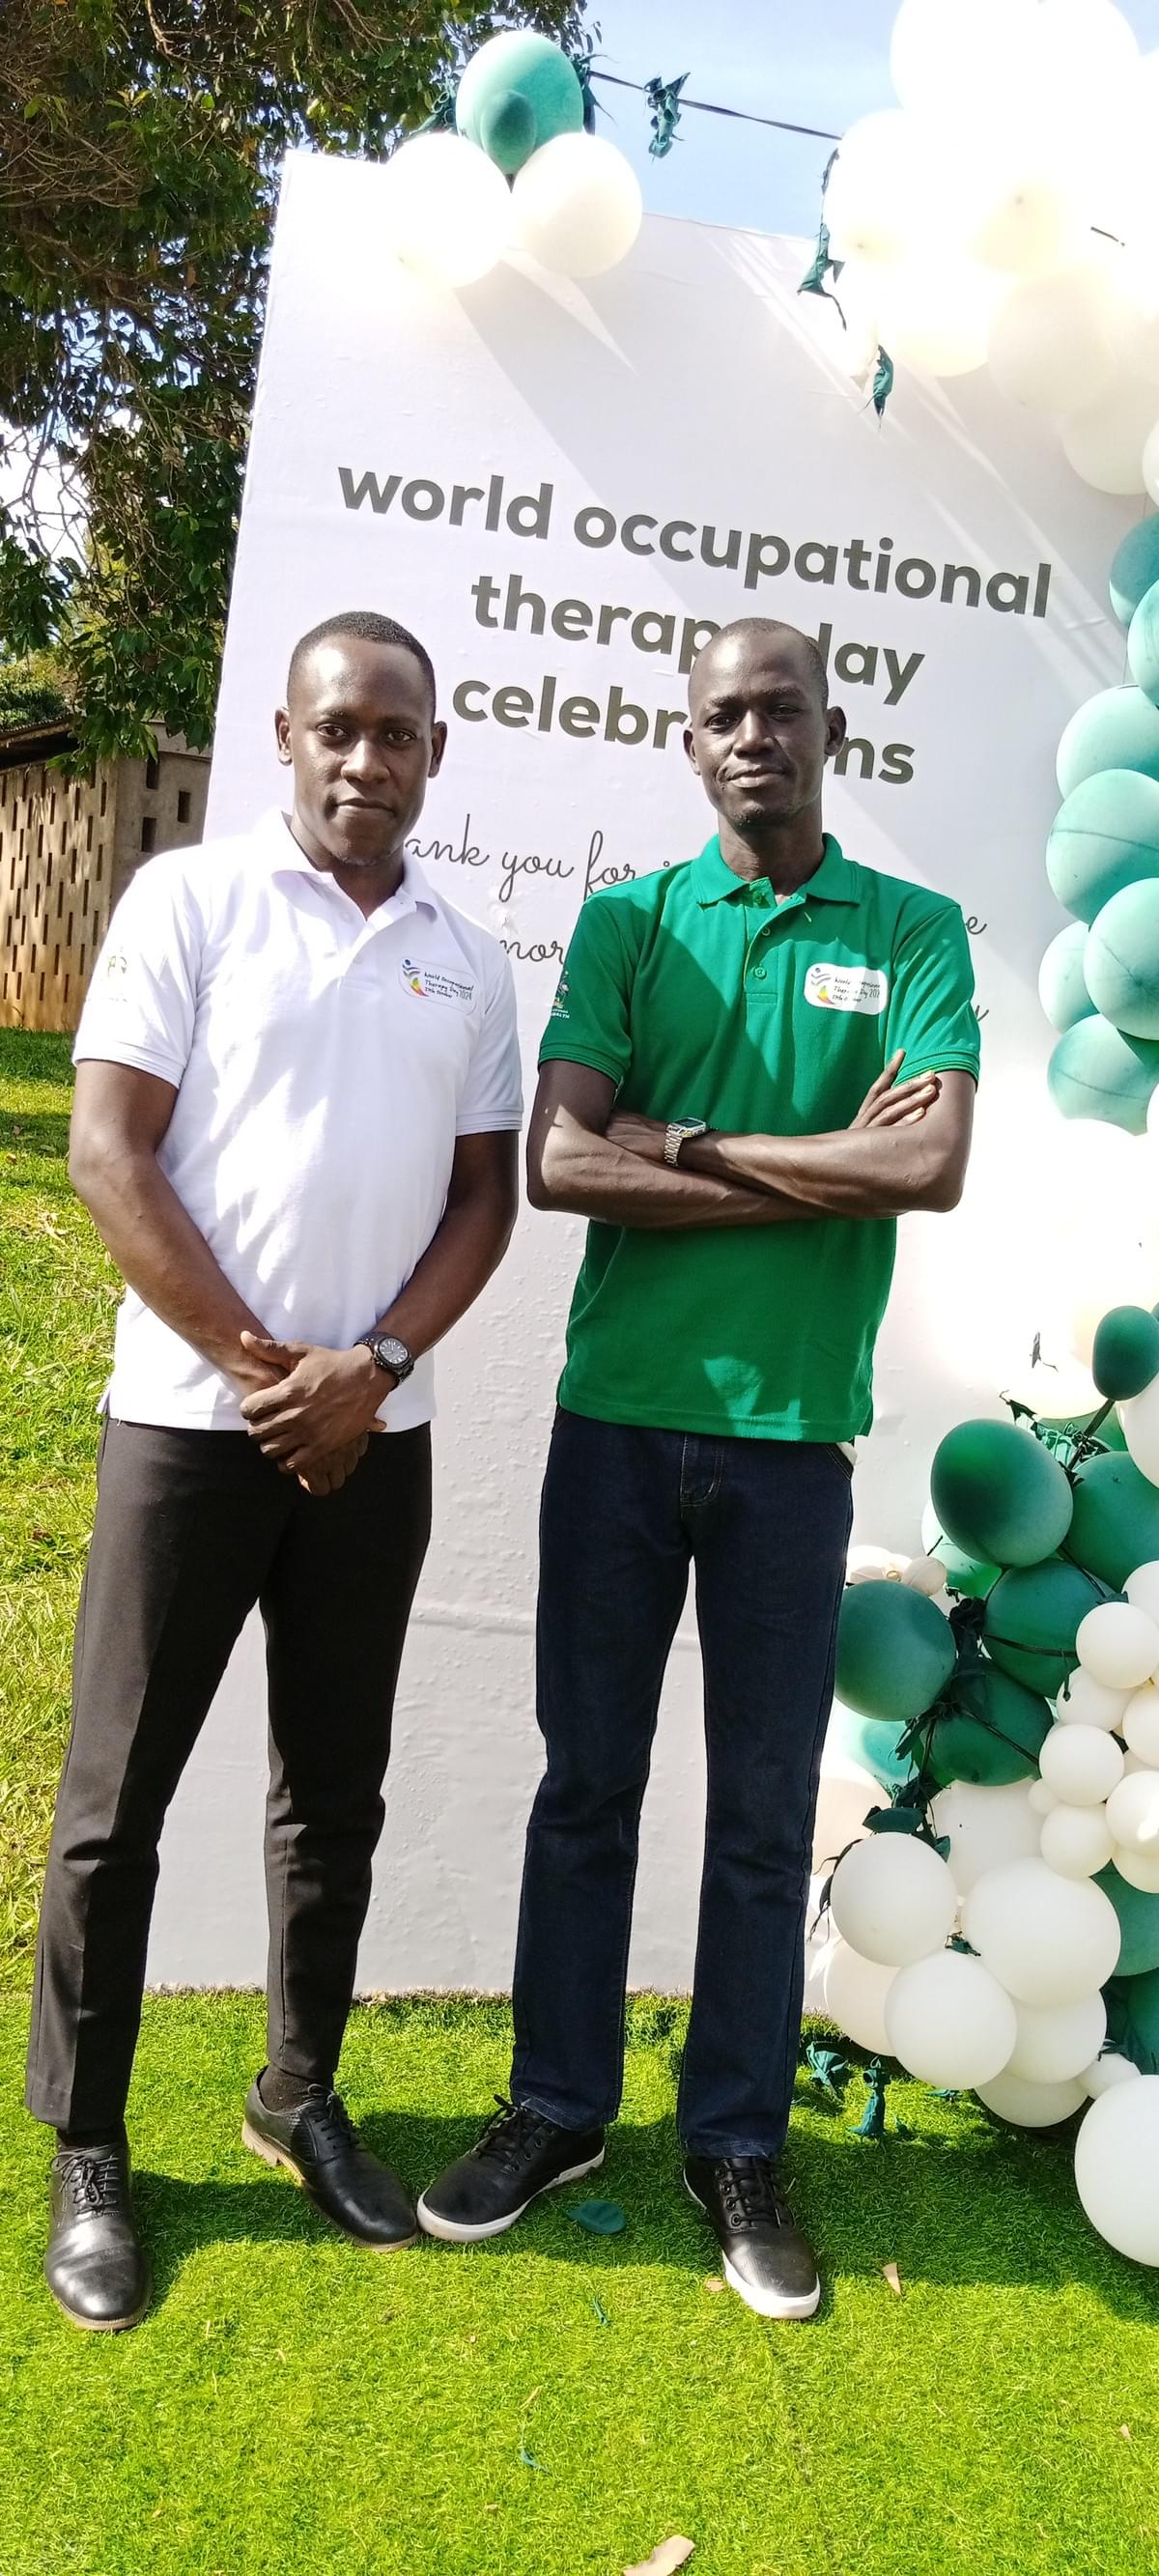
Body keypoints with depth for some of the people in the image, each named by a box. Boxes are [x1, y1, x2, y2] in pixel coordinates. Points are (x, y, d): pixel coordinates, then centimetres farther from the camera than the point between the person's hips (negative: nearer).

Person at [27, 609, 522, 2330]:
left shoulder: (468, 962, 10)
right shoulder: (188, 900, -1)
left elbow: (484, 1197, 8)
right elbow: (109, 1156, -8)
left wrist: (372, 1368, -8)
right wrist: (260, 1368, -10)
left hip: (376, 1436, 4)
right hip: (193, 1417, -3)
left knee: (337, 1792, 13)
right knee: (118, 1800, 4)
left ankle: (302, 2098, 32)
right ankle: (85, 2152, 22)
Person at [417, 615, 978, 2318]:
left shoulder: (914, 932, 2)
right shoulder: (625, 924, 4)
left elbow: (935, 1164, -14)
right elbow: (557, 1163, -10)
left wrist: (688, 1144, -12)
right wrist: (820, 1169, -12)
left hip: (791, 1431, 0)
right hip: (618, 1416, 1)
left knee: (767, 1813, 10)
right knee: (587, 1786, 12)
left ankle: (738, 2146, 28)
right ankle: (560, 2107, 31)